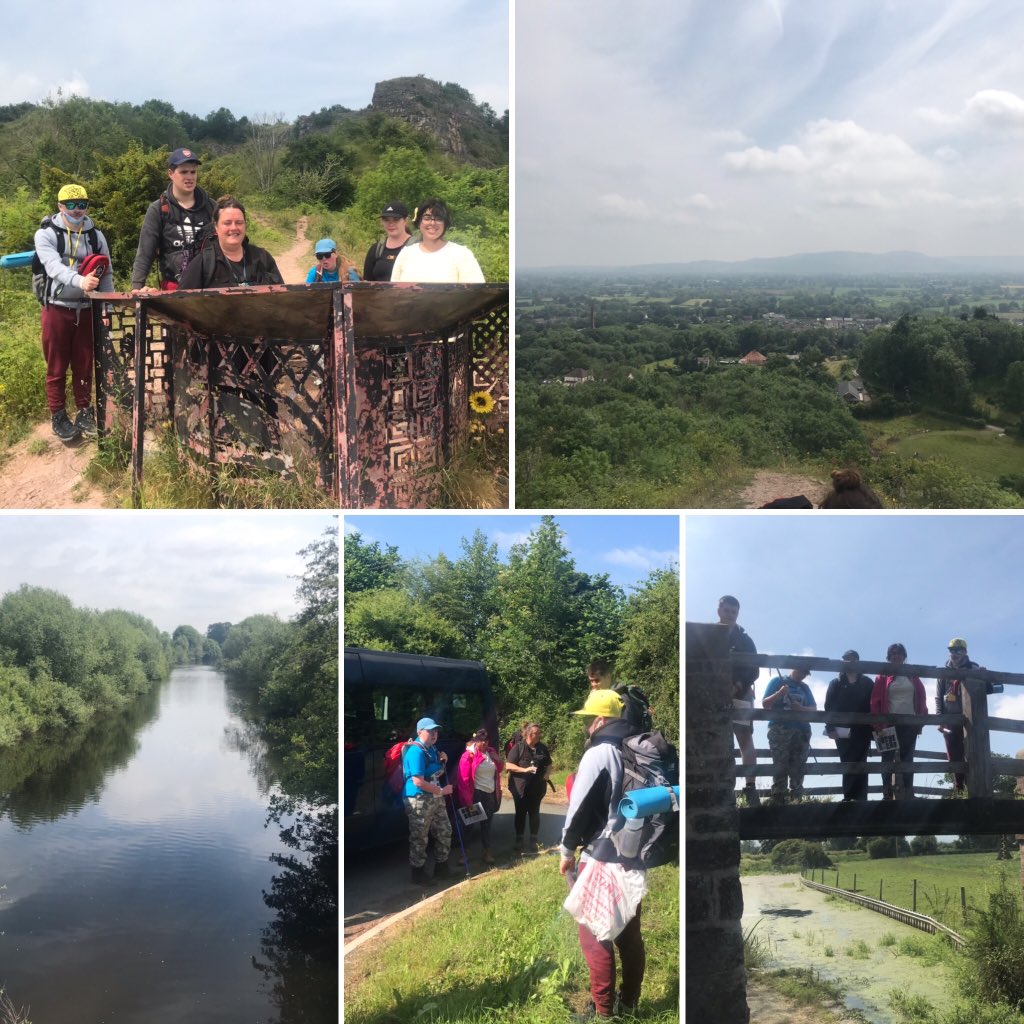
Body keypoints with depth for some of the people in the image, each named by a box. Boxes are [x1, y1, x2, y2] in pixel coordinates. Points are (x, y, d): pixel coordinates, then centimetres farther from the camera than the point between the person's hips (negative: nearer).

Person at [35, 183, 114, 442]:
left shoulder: (96, 236, 5)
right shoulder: (46, 234, -6)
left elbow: (106, 275, 7)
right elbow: (54, 267, -22)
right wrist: (80, 281, -41)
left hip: (86, 309, 3)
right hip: (57, 309, -3)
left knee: (84, 365, 9)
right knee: (57, 367, 4)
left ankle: (84, 412, 21)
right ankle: (58, 416, 13)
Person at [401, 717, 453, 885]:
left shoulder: (431, 748, 11)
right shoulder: (416, 751, -20)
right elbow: (418, 781, -25)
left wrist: (441, 761, 5)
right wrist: (442, 791, -17)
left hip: (435, 798, 10)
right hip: (419, 800, -10)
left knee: (444, 832, 15)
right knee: (419, 838, 0)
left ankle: (441, 868, 29)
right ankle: (418, 872, 11)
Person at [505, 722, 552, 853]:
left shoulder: (543, 748, 3)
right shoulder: (518, 747, -8)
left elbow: (549, 764, 16)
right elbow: (508, 765, -11)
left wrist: (546, 774, -5)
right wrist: (525, 770, -22)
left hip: (537, 787, 3)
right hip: (520, 787, -3)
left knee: (534, 813, 8)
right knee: (520, 813, 7)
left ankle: (533, 841, 15)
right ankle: (519, 840, 17)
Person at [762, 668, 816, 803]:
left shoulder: (804, 687, 19)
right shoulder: (778, 682, 8)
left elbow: (814, 709, 11)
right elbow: (765, 703, 2)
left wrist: (801, 708, -10)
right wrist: (780, 693, -15)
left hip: (802, 731, 4)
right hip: (780, 730, -4)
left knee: (798, 770, -2)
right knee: (780, 769, -11)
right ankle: (778, 801, -13)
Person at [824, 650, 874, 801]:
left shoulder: (867, 683, 12)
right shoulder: (836, 683, 11)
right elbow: (829, 706, 2)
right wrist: (831, 727, -10)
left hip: (862, 729, 0)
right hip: (843, 730, 0)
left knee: (859, 764, -5)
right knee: (847, 764, -2)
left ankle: (859, 797, -8)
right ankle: (851, 797, -1)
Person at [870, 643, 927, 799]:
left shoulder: (912, 676, 11)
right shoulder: (883, 677, 4)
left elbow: (921, 699, 9)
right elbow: (875, 701, -1)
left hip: (910, 723, 2)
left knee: (907, 759, 4)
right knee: (888, 759, -2)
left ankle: (907, 795, 4)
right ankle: (887, 795, -2)